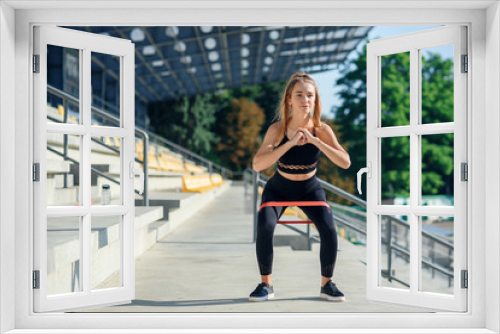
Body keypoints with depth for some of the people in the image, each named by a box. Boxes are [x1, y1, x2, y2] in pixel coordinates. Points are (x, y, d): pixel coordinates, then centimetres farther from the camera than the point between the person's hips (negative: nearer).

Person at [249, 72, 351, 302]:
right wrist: (290, 143, -41)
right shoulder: (277, 129, -22)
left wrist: (315, 141, -36)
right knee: (264, 227, -23)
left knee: (328, 229, -20)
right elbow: (257, 165, -33)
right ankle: (266, 284, -3)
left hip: (310, 188, 1)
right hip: (279, 188, -1)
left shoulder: (321, 129, -18)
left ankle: (327, 284, 4)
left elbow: (345, 163, -27)